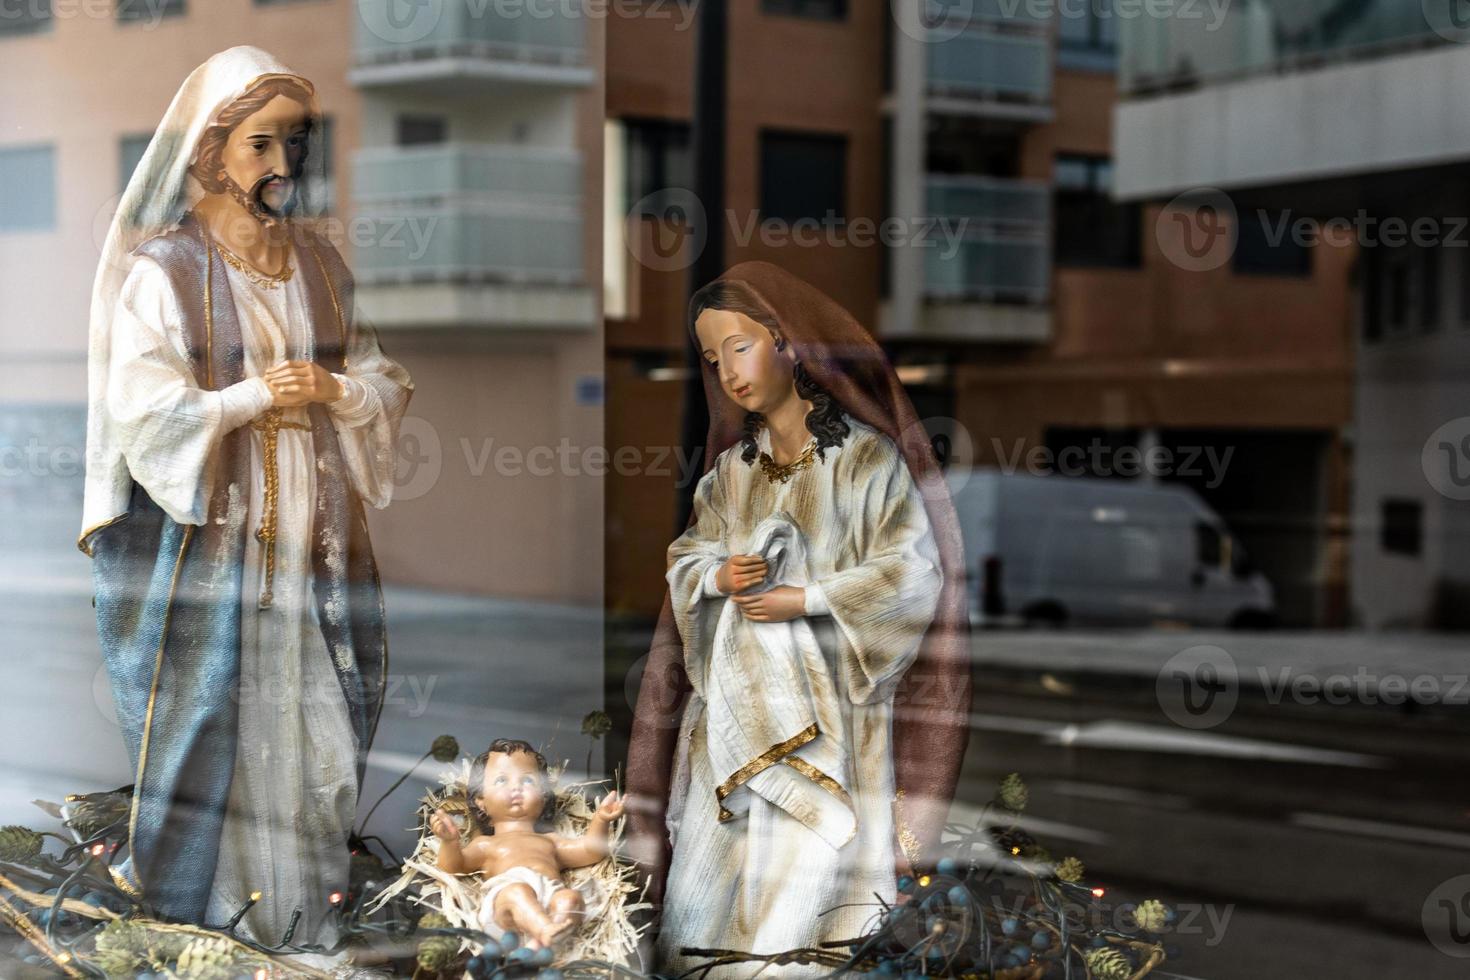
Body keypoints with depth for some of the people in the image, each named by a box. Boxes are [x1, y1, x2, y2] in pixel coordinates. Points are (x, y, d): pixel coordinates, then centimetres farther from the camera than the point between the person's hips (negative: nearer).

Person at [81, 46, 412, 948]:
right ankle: (197, 898, 16)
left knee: (314, 726, 6)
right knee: (211, 719, 1)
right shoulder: (164, 271, -7)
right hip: (210, 534, -5)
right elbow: (140, 410, -12)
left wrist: (334, 390, -10)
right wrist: (252, 396, -19)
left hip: (312, 535, 5)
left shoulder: (320, 263, 9)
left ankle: (302, 901, 19)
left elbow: (382, 380, 11)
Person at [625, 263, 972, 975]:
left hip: (827, 695, -5)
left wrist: (805, 600, -14)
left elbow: (914, 569, -9)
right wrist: (717, 577, -7)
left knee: (813, 855, -8)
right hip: (737, 695, 5)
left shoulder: (864, 455, -6)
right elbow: (686, 556, 16)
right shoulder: (731, 469, 11)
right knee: (719, 852, 2)